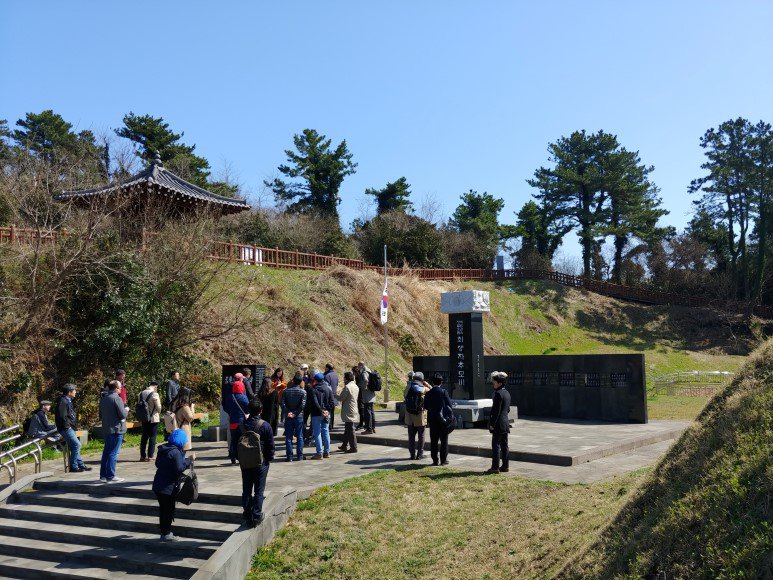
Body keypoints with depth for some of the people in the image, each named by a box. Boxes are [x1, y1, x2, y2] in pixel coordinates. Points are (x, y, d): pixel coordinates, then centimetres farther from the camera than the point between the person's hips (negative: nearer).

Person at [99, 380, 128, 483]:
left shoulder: (103, 399, 11)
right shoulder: (117, 398, -15)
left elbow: (100, 416, 19)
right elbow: (122, 414, -18)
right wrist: (126, 410, 1)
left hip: (106, 430, 8)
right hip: (116, 429, -8)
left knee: (106, 452, 14)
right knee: (113, 453, -4)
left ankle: (103, 475, 18)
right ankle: (110, 477, -2)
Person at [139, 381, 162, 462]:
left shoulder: (141, 394, 4)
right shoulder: (154, 394, -15)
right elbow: (158, 407, -12)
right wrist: (159, 413, 8)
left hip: (144, 418, 6)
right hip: (153, 419, -6)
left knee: (144, 437, 13)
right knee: (152, 437, 1)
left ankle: (142, 456, 16)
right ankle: (150, 456, 1)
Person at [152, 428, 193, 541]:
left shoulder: (163, 449, 8)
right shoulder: (176, 452, -19)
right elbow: (179, 468, -26)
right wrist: (189, 460, -17)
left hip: (158, 485, 8)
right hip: (168, 487, -8)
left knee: (163, 509, 17)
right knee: (168, 510, 4)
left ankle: (165, 532, 27)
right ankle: (166, 534, 12)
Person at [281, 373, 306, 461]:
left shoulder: (286, 391, 0)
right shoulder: (303, 392, -6)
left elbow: (282, 403, -7)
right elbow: (302, 405, -14)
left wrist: (288, 412, -8)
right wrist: (295, 413, -9)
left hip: (288, 417, 1)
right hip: (299, 417, -1)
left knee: (288, 437, 6)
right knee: (299, 437, 7)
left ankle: (289, 456, 6)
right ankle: (300, 456, 9)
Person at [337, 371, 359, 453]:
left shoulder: (347, 387, -18)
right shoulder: (356, 387, 11)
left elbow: (340, 398, -15)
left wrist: (339, 393, 2)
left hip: (348, 412, -9)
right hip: (353, 410, 9)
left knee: (350, 429, -5)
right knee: (347, 429, 18)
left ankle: (353, 447, -2)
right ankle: (345, 445, 27)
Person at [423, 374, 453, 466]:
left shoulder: (428, 393, -2)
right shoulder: (443, 392, -11)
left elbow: (425, 406, 3)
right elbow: (449, 405, -8)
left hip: (432, 419, 3)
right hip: (443, 418, -3)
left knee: (433, 440, 9)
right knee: (444, 440, 7)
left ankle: (434, 460, 11)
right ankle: (443, 460, 8)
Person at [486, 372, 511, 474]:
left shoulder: (498, 393, -17)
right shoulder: (507, 393, 12)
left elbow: (496, 411, -19)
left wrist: (492, 424, -16)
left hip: (498, 424, -9)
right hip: (506, 423, 9)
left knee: (496, 445, -4)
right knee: (504, 445, 13)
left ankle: (495, 467, -1)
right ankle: (505, 466, 18)